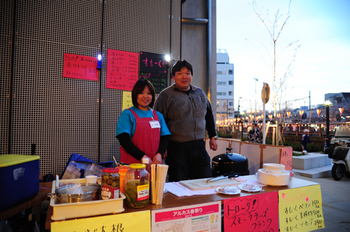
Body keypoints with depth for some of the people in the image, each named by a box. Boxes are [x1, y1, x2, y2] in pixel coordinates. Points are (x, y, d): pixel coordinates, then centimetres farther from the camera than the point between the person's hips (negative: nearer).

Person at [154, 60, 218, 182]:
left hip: (199, 146, 5)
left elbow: (209, 116, 23)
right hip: (177, 148, -4)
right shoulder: (166, 95, -3)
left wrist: (213, 136, 19)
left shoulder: (200, 93, 13)